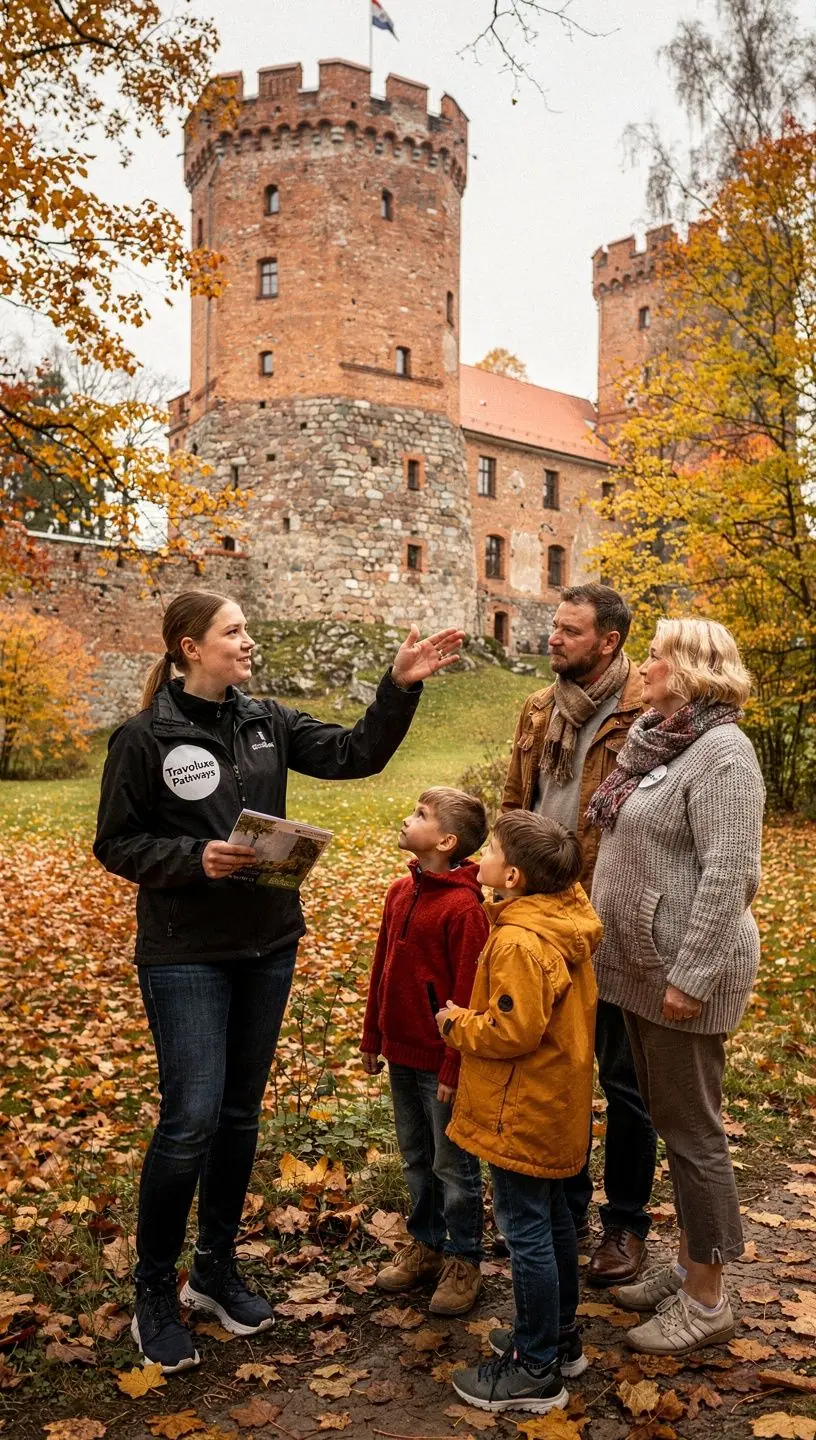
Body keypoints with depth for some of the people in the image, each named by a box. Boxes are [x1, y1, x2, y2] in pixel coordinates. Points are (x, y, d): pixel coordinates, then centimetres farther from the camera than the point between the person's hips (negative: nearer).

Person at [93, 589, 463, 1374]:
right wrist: (194, 858, -21)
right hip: (185, 955, -5)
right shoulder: (144, 737, -10)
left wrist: (400, 687, -13)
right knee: (190, 1119, -6)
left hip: (267, 946, 5)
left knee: (240, 1113, 14)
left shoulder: (268, 722, 3)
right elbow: (115, 844, -7)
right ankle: (154, 1294, 16)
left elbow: (356, 754, -1)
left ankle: (217, 1269, 33)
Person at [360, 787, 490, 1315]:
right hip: (401, 1053, 7)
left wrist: (455, 1068, -17)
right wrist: (373, 1039, 14)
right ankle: (424, 1243, 38)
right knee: (417, 1158, 21)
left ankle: (464, 1261, 26)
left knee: (453, 1164, 9)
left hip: (441, 1061, -7)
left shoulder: (464, 907, -22)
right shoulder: (401, 892, 2)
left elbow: (468, 996, -19)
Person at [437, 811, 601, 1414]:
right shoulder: (564, 923, 3)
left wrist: (458, 1024, -13)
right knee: (551, 1215, 21)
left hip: (523, 1114, -10)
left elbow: (515, 1030, -28)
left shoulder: (520, 942, -27)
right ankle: (560, 1335, 37)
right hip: (555, 1104, 10)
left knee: (526, 1228, 2)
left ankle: (536, 1370, 16)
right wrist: (475, 1017, 13)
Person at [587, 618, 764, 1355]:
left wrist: (690, 975, -23)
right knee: (670, 1120, 19)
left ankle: (707, 1302, 20)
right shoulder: (653, 742, 10)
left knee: (692, 1128, 4)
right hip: (639, 964, 9)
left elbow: (728, 874, -23)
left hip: (684, 971, -9)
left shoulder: (721, 751, -17)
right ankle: (688, 1266, 35)